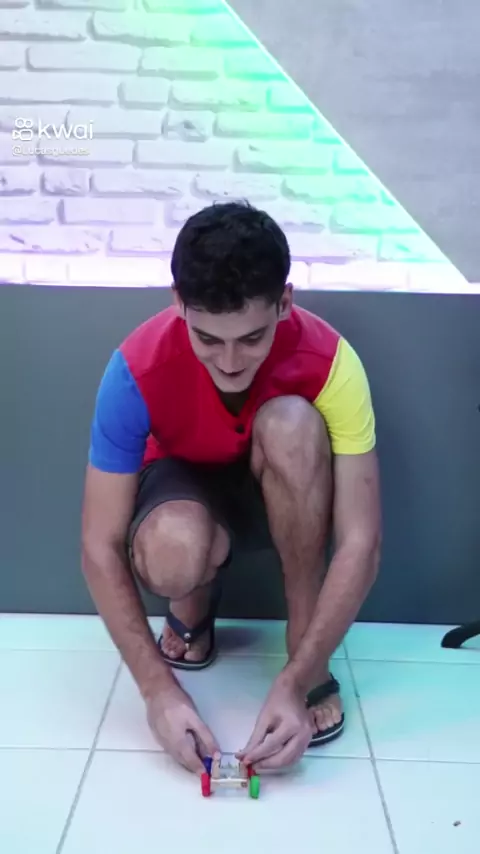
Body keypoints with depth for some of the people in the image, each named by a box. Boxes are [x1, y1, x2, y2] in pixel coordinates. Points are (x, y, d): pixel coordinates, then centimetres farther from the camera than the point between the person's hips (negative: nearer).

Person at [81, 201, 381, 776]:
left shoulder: (329, 362, -31)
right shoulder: (138, 370, -31)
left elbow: (361, 543, -30)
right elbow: (100, 548, -26)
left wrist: (294, 683, -37)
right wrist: (159, 689, -32)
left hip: (284, 497, 1)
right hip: (186, 485, 0)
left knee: (292, 424, -36)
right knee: (173, 550, -38)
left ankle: (310, 664, -19)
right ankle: (193, 611, 2)